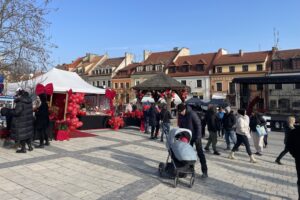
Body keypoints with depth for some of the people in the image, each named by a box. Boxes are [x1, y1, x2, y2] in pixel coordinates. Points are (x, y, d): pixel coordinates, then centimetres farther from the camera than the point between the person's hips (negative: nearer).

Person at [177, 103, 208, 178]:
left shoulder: (192, 114, -21)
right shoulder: (180, 115, -3)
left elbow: (198, 125, -18)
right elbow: (180, 126, 7)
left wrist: (198, 137, -20)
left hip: (196, 136, -6)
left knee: (200, 153, -3)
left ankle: (204, 171, 1)